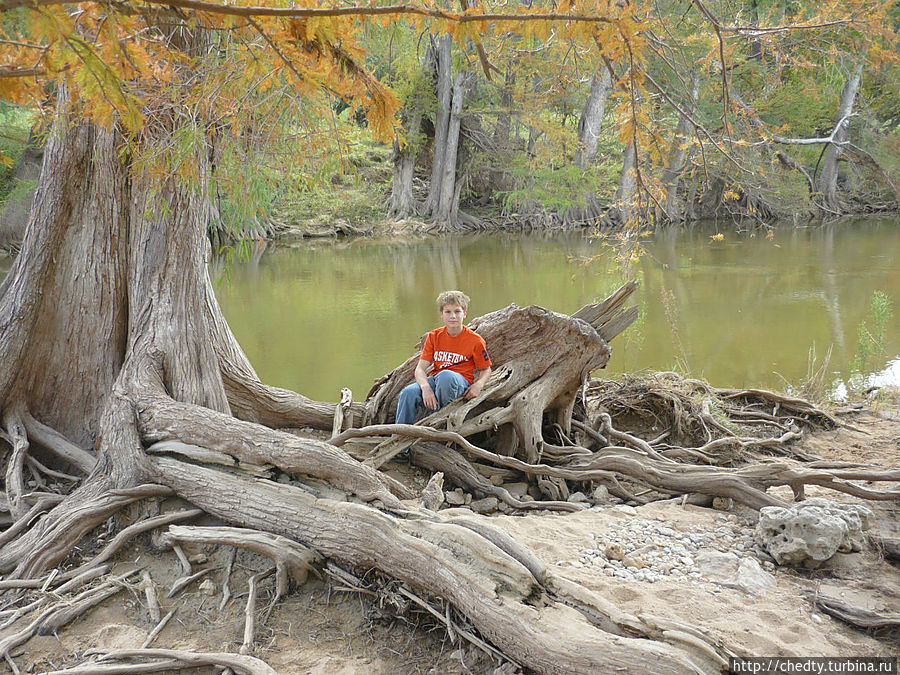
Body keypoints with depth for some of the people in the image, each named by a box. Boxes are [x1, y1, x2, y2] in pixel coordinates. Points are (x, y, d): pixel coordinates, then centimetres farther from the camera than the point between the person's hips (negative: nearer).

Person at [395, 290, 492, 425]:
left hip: (460, 382, -3)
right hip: (434, 380, 3)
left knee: (445, 375, -39)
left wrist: (478, 384, -14)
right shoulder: (434, 337, 7)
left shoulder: (475, 340, 0)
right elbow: (420, 368, 1)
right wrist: (425, 387, -21)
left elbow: (486, 370, 10)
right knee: (408, 393, -28)